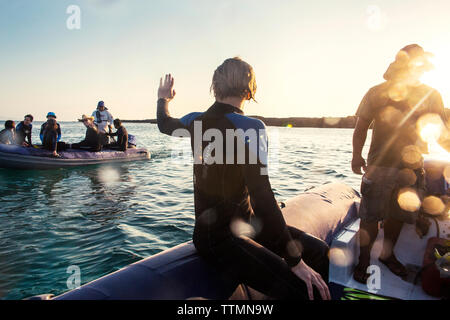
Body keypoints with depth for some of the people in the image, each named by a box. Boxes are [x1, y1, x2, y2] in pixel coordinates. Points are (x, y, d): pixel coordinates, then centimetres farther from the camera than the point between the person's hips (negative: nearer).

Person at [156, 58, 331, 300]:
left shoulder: (197, 121, 2)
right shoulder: (249, 127, -19)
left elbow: (165, 124, 24)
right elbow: (262, 196, -25)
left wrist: (163, 99, 46)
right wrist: (295, 261, -20)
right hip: (220, 239, -8)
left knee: (318, 251, 8)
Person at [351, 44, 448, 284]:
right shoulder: (378, 92, 2)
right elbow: (361, 126, 3)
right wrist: (357, 156, -6)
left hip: (412, 167, 3)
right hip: (379, 165, -3)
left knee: (398, 215, 13)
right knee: (371, 215, -2)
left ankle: (387, 254, 34)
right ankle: (363, 261, 13)